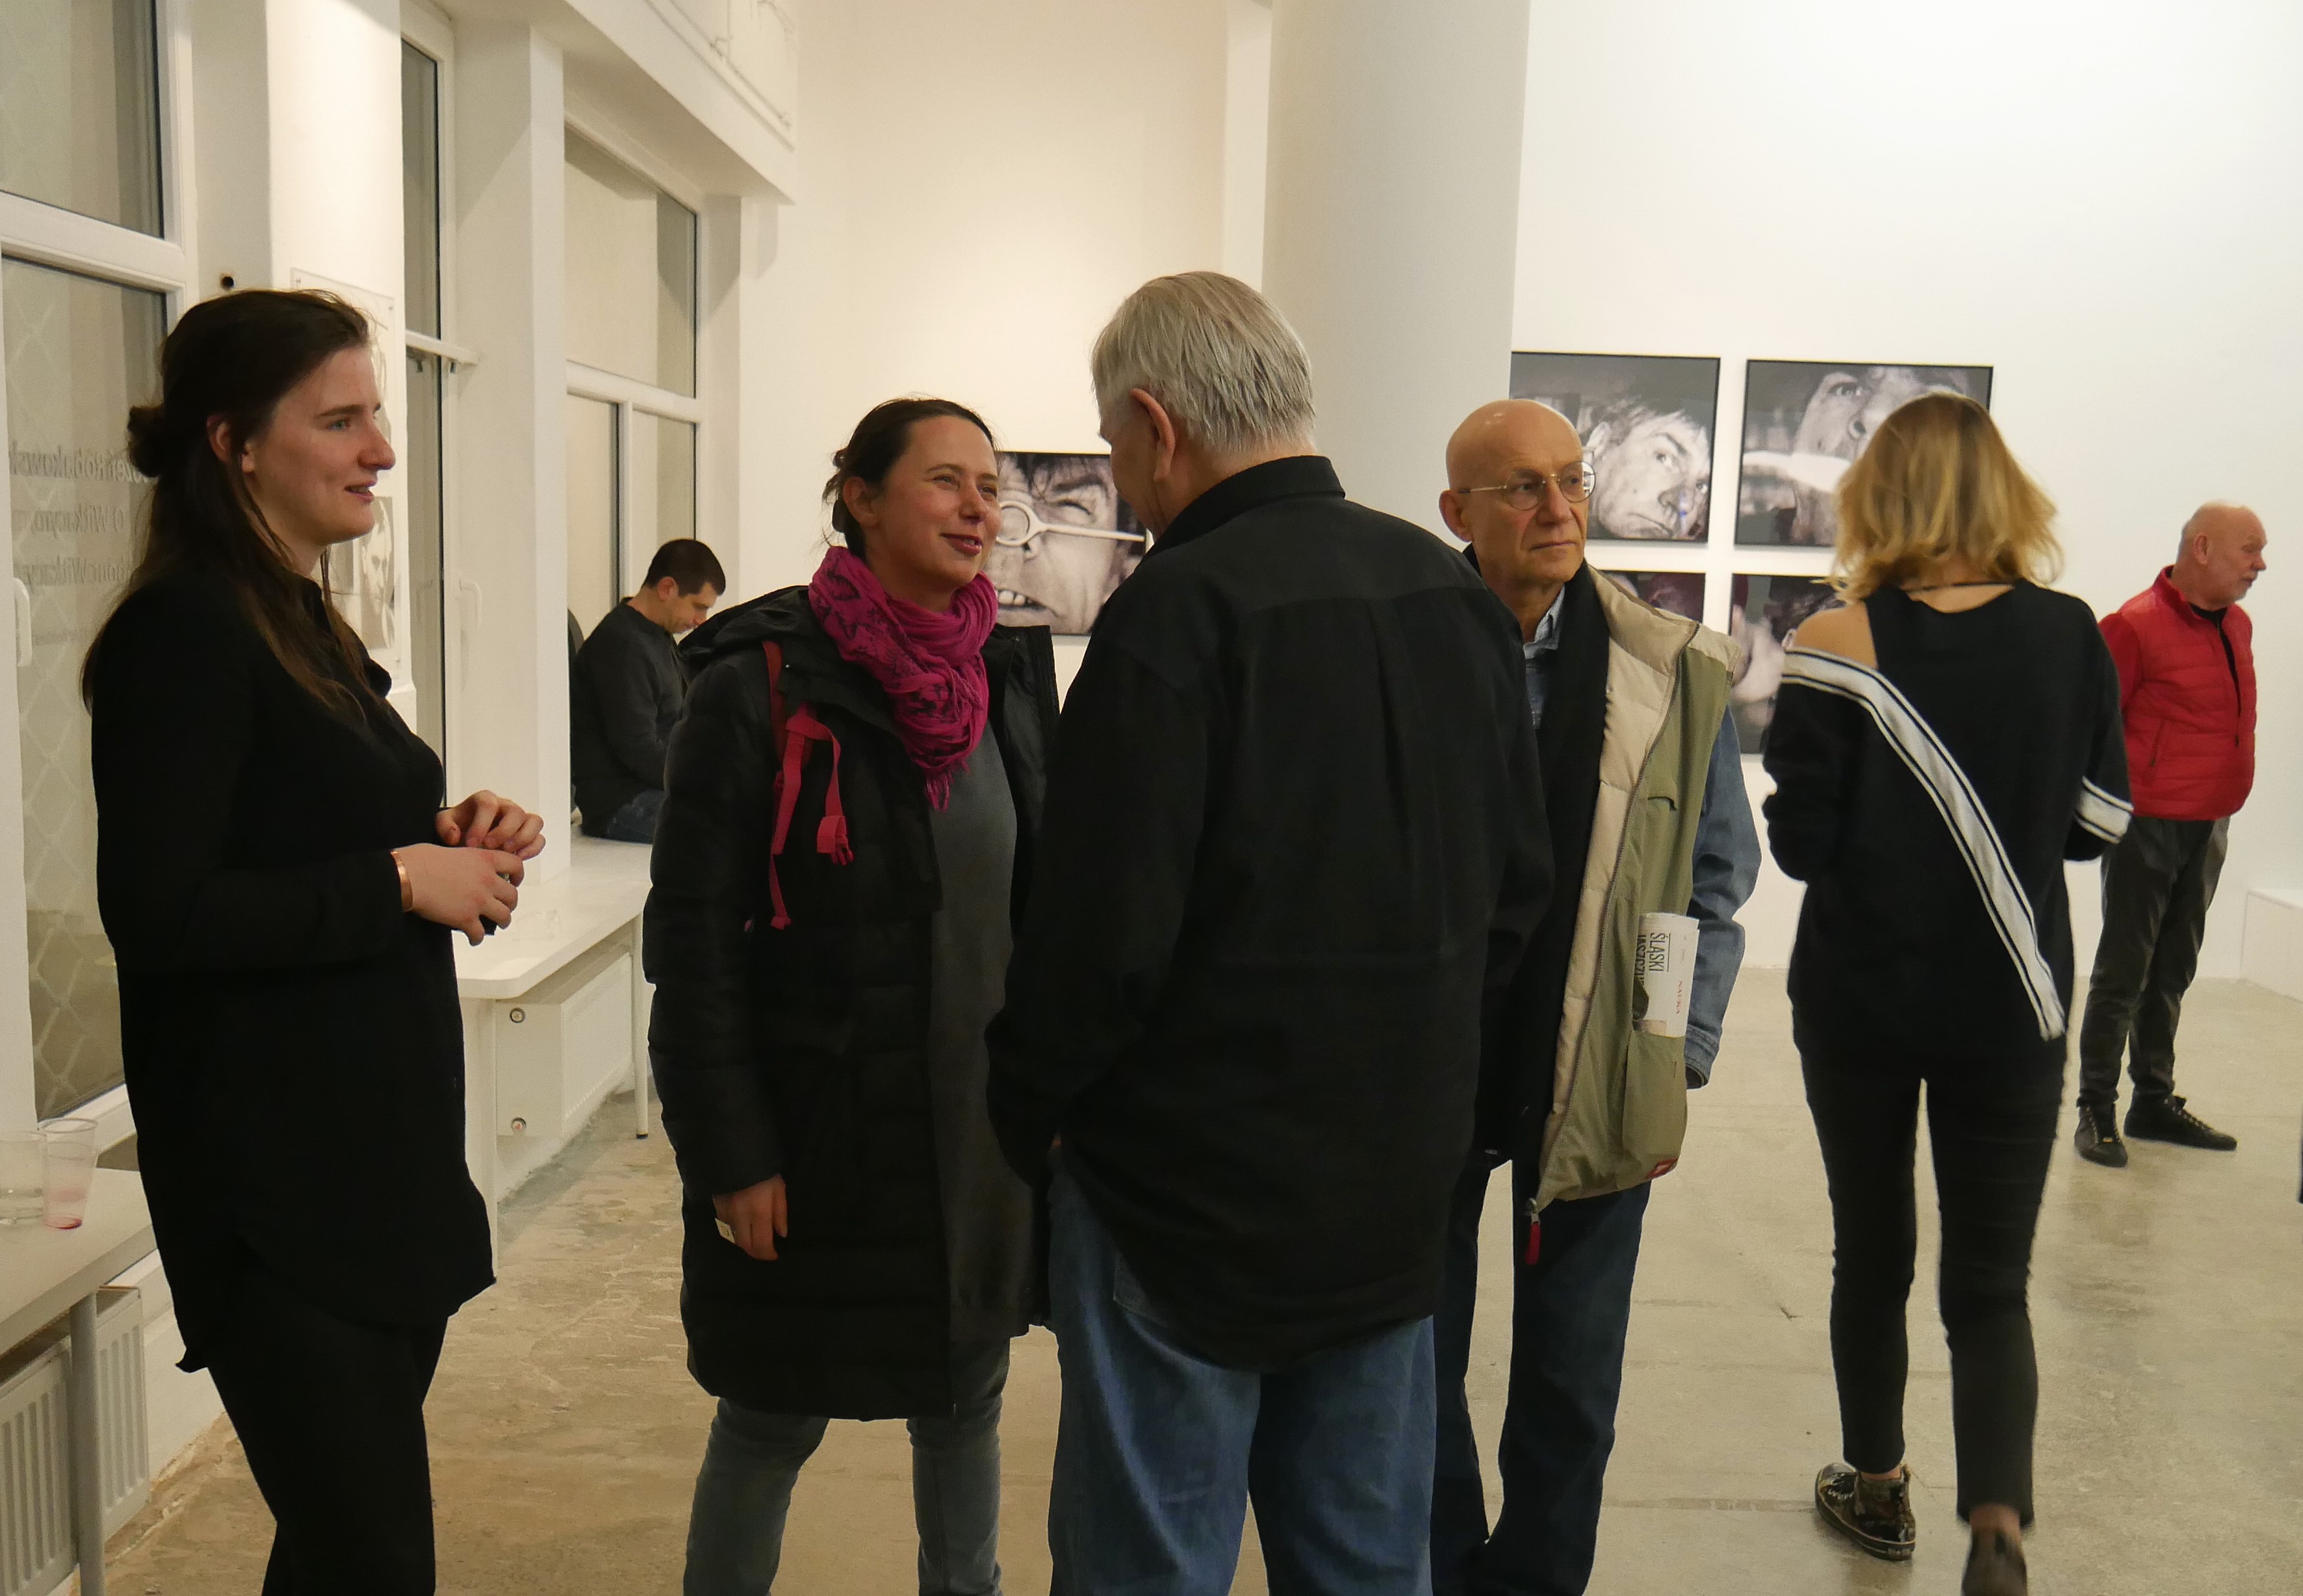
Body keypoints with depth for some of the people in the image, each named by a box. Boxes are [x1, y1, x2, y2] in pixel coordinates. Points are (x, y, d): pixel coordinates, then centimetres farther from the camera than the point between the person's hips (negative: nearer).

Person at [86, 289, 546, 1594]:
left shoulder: (307, 626, 15)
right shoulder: (185, 631, -14)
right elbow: (156, 913, -21)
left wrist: (457, 848, 4)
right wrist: (399, 880, -15)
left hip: (381, 1160, 9)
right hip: (278, 1183, -9)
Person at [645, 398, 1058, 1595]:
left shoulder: (1011, 676, 2)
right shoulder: (759, 687, -13)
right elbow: (692, 945, -13)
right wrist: (730, 1156, -14)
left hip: (982, 1125, 5)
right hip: (819, 1131, -5)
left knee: (967, 1396, 20)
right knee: (773, 1421, 12)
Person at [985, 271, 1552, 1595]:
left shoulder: (1180, 608, -19)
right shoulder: (1457, 595, 3)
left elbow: (1103, 932, -20)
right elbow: (1518, 889, 9)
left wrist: (1027, 1114, -4)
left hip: (1190, 1194, -7)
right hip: (1396, 1189, 7)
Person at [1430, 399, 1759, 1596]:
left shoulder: (1675, 676, -3)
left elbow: (1716, 881, 5)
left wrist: (1679, 1062, 1)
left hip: (1599, 1088, 1)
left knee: (1570, 1385, 13)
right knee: (1416, 1367, 15)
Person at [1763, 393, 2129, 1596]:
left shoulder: (1839, 643, -13)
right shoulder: (2071, 638, -6)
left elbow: (1799, 842, -11)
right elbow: (2100, 822, 2)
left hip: (1860, 997, -1)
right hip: (2010, 1003, 1)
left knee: (1872, 1250, 17)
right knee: (1991, 1280, 11)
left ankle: (1876, 1489, 33)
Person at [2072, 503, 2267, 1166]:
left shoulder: (2238, 626, 10)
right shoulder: (2136, 626, -14)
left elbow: (2229, 724, 19)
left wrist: (2221, 802, 14)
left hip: (2210, 829, 7)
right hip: (2148, 829, -7)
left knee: (2173, 973, 14)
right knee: (2123, 972, -1)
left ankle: (2155, 1103, 24)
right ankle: (2096, 1111, 7)